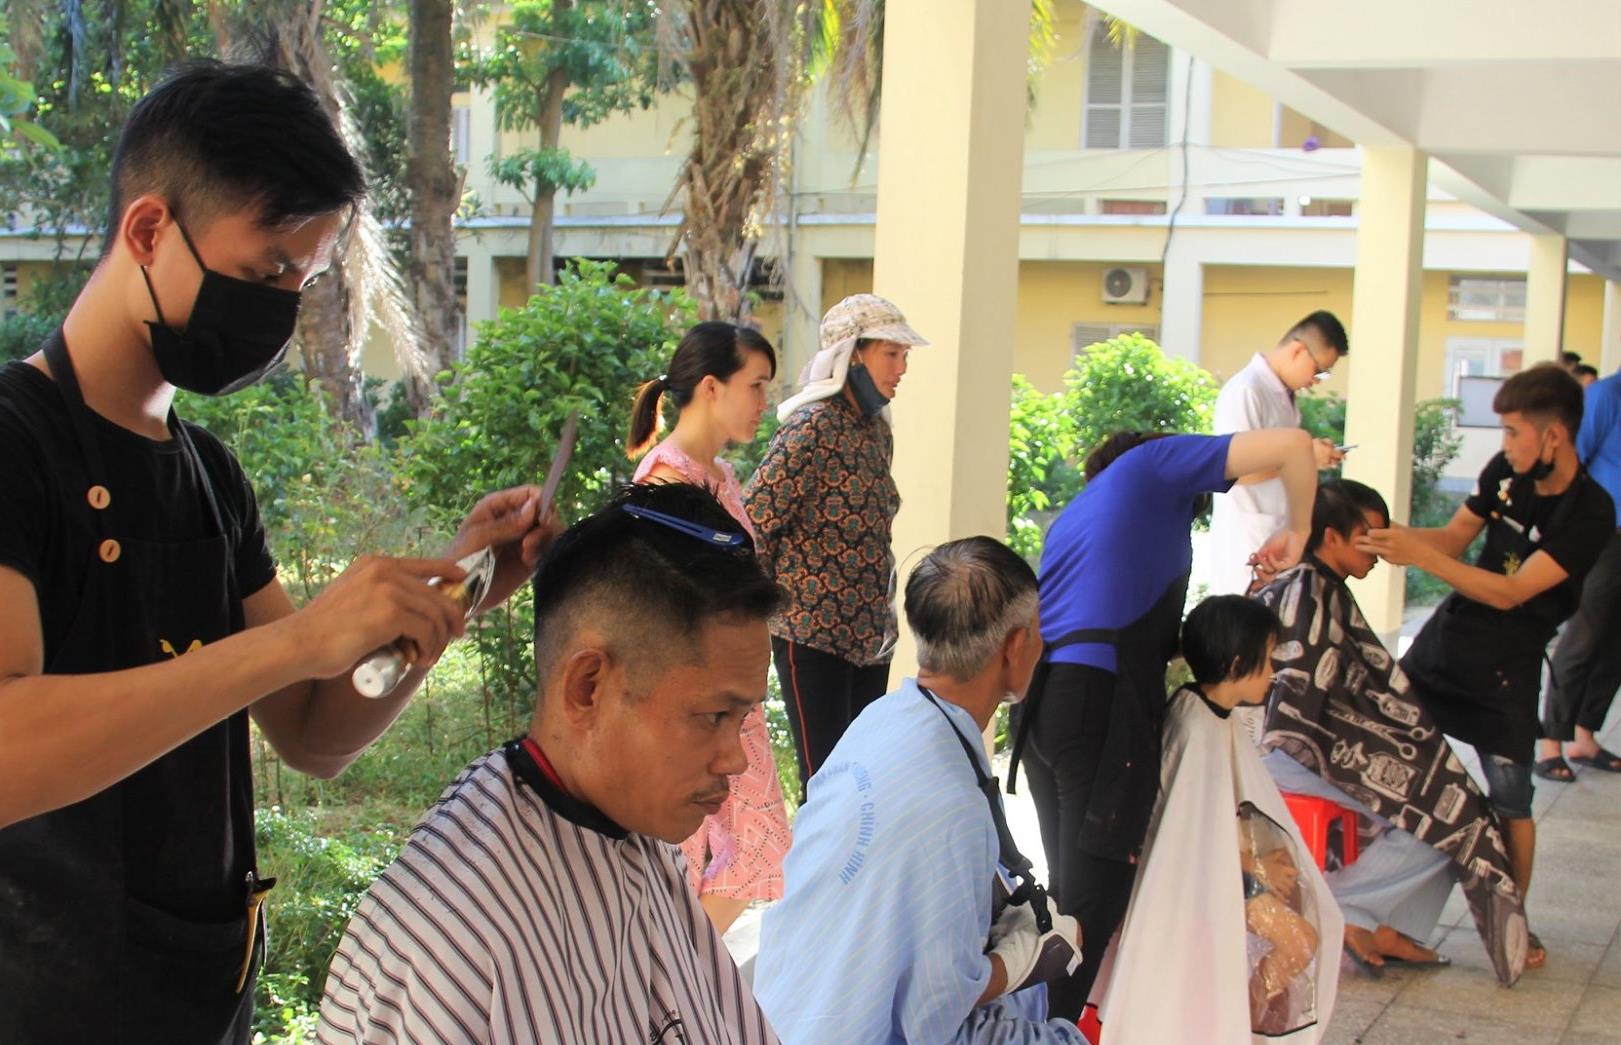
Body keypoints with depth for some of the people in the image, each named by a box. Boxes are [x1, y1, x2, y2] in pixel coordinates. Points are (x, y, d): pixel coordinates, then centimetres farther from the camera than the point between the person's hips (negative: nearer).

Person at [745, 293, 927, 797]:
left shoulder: (876, 427, 12)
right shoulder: (813, 427, -14)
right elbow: (752, 520, -14)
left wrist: (882, 617, 15)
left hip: (867, 635, 8)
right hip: (813, 634, -8)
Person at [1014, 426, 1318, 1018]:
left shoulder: (1077, 511, 32)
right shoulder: (1153, 462, 12)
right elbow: (1292, 446, 3)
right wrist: (1296, 532, 17)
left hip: (1042, 697, 8)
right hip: (1101, 697, -8)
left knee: (1068, 893, 15)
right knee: (1093, 902, -5)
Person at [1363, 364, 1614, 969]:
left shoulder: (1590, 514, -19)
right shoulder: (1505, 472, -1)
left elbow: (1510, 593, -24)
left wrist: (1418, 555, -30)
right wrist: (1390, 535, -14)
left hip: (1505, 668, -5)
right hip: (1444, 635, 5)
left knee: (1511, 801, -1)